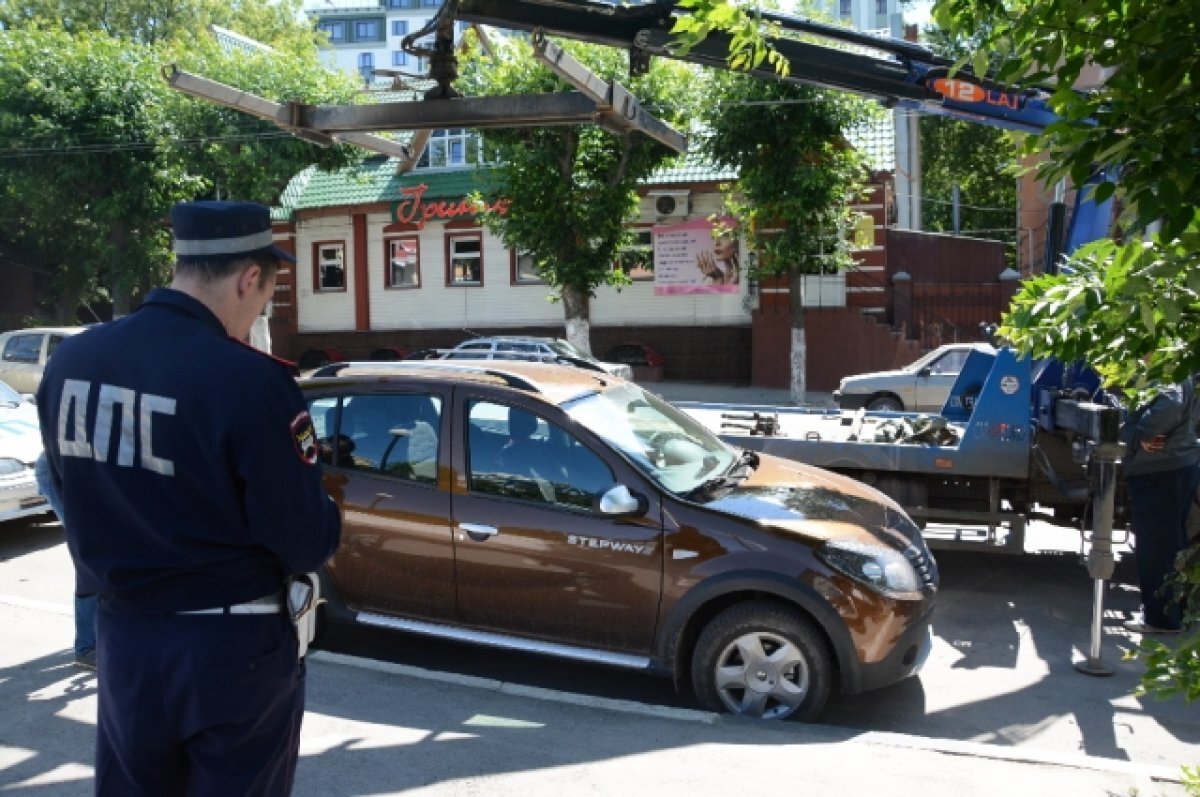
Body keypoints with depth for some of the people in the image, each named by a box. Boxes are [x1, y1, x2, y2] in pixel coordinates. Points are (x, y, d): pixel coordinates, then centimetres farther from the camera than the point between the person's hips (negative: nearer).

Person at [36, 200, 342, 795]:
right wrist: (323, 524, 3)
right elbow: (308, 544, -18)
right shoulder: (249, 381, -24)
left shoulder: (70, 361, -3)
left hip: (122, 636, 6)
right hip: (232, 647, -5)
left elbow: (79, 500, 9)